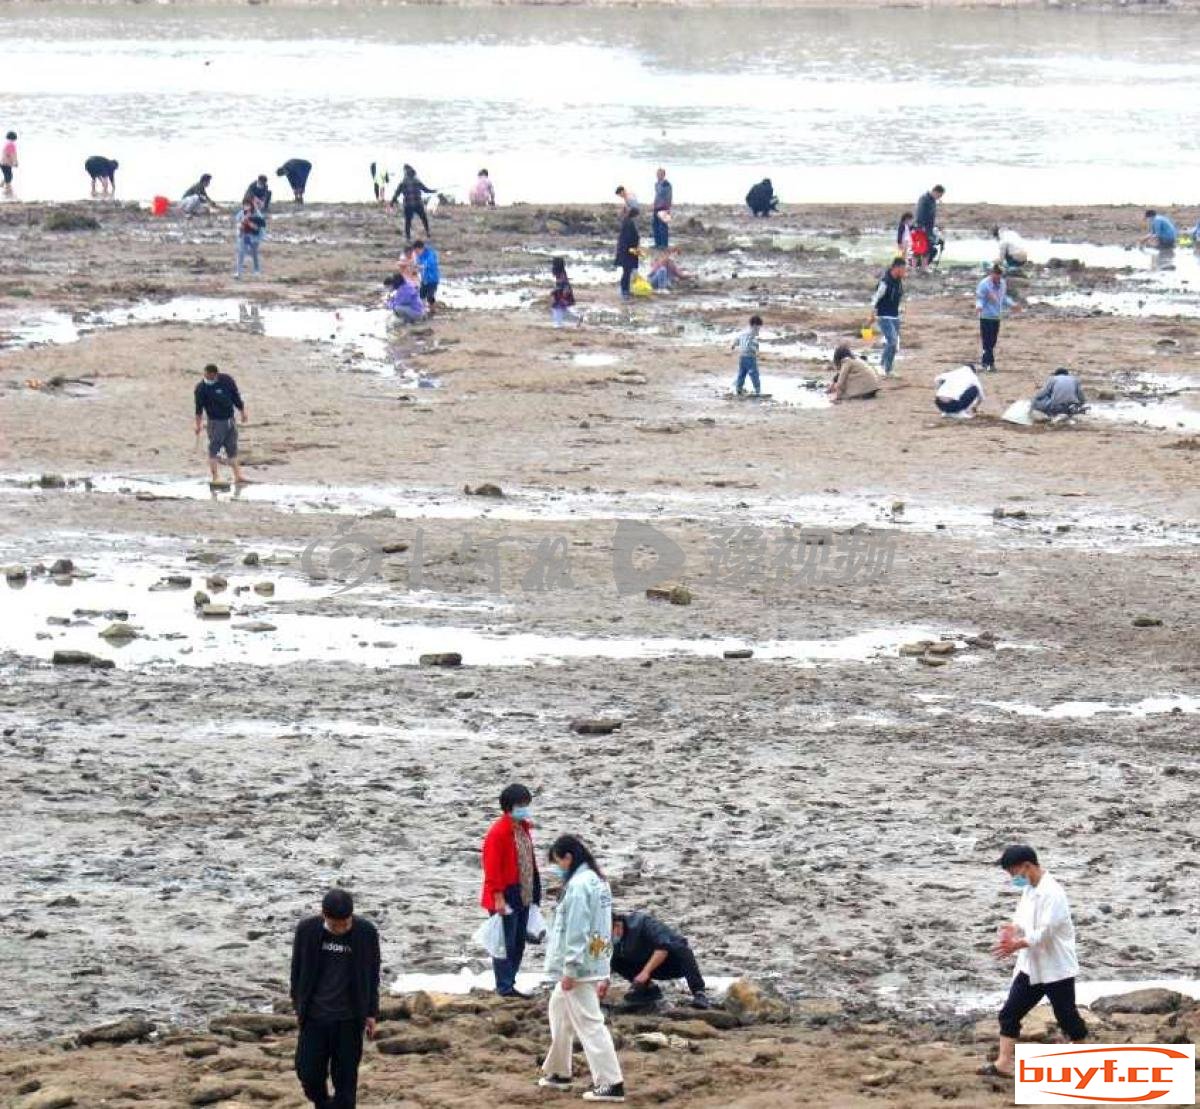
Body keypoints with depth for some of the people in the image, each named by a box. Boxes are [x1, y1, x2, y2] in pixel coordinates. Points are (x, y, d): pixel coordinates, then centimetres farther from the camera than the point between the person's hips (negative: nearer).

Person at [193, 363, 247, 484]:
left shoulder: (227, 380, -3)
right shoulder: (201, 387, -11)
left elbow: (236, 397, 9)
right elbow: (199, 408, -9)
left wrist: (242, 412, 14)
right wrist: (198, 425, -11)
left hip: (230, 420, 4)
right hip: (216, 422, -4)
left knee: (232, 450, 10)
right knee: (214, 451, -7)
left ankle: (238, 476, 15)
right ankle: (215, 477, -7)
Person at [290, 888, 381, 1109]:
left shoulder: (366, 932, -11)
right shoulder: (306, 929, -10)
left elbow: (372, 974, 1)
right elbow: (297, 969, 4)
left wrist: (371, 1014, 3)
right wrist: (299, 1007, 8)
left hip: (349, 1018, -1)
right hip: (315, 1016, 1)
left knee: (345, 1078, 3)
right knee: (309, 1073, 1)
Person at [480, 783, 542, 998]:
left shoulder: (524, 828, 12)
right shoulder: (498, 832, -15)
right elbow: (492, 868, -18)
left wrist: (534, 892, 19)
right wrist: (498, 897, -21)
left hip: (523, 897, 9)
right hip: (506, 898, -9)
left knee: (519, 943, 11)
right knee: (506, 943, -6)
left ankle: (510, 983, 18)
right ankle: (504, 987, -3)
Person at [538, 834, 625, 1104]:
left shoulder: (578, 885, -17)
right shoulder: (598, 882, 13)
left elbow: (576, 930, -21)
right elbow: (604, 928, 15)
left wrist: (570, 969, -19)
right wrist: (604, 973, 17)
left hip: (579, 967, -10)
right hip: (597, 963, 10)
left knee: (589, 1023, -8)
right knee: (559, 1009, 24)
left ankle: (610, 1084, -10)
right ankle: (558, 1073, 34)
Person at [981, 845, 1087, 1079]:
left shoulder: (1052, 893, -23)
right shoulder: (1029, 890, 7)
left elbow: (1046, 932, -27)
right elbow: (1022, 920, 12)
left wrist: (1017, 945, -33)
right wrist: (1012, 931, -11)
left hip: (1056, 968, -8)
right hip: (1030, 967, 8)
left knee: (1067, 1016, 6)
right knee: (1010, 1013, 2)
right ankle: (1003, 1063, 2)